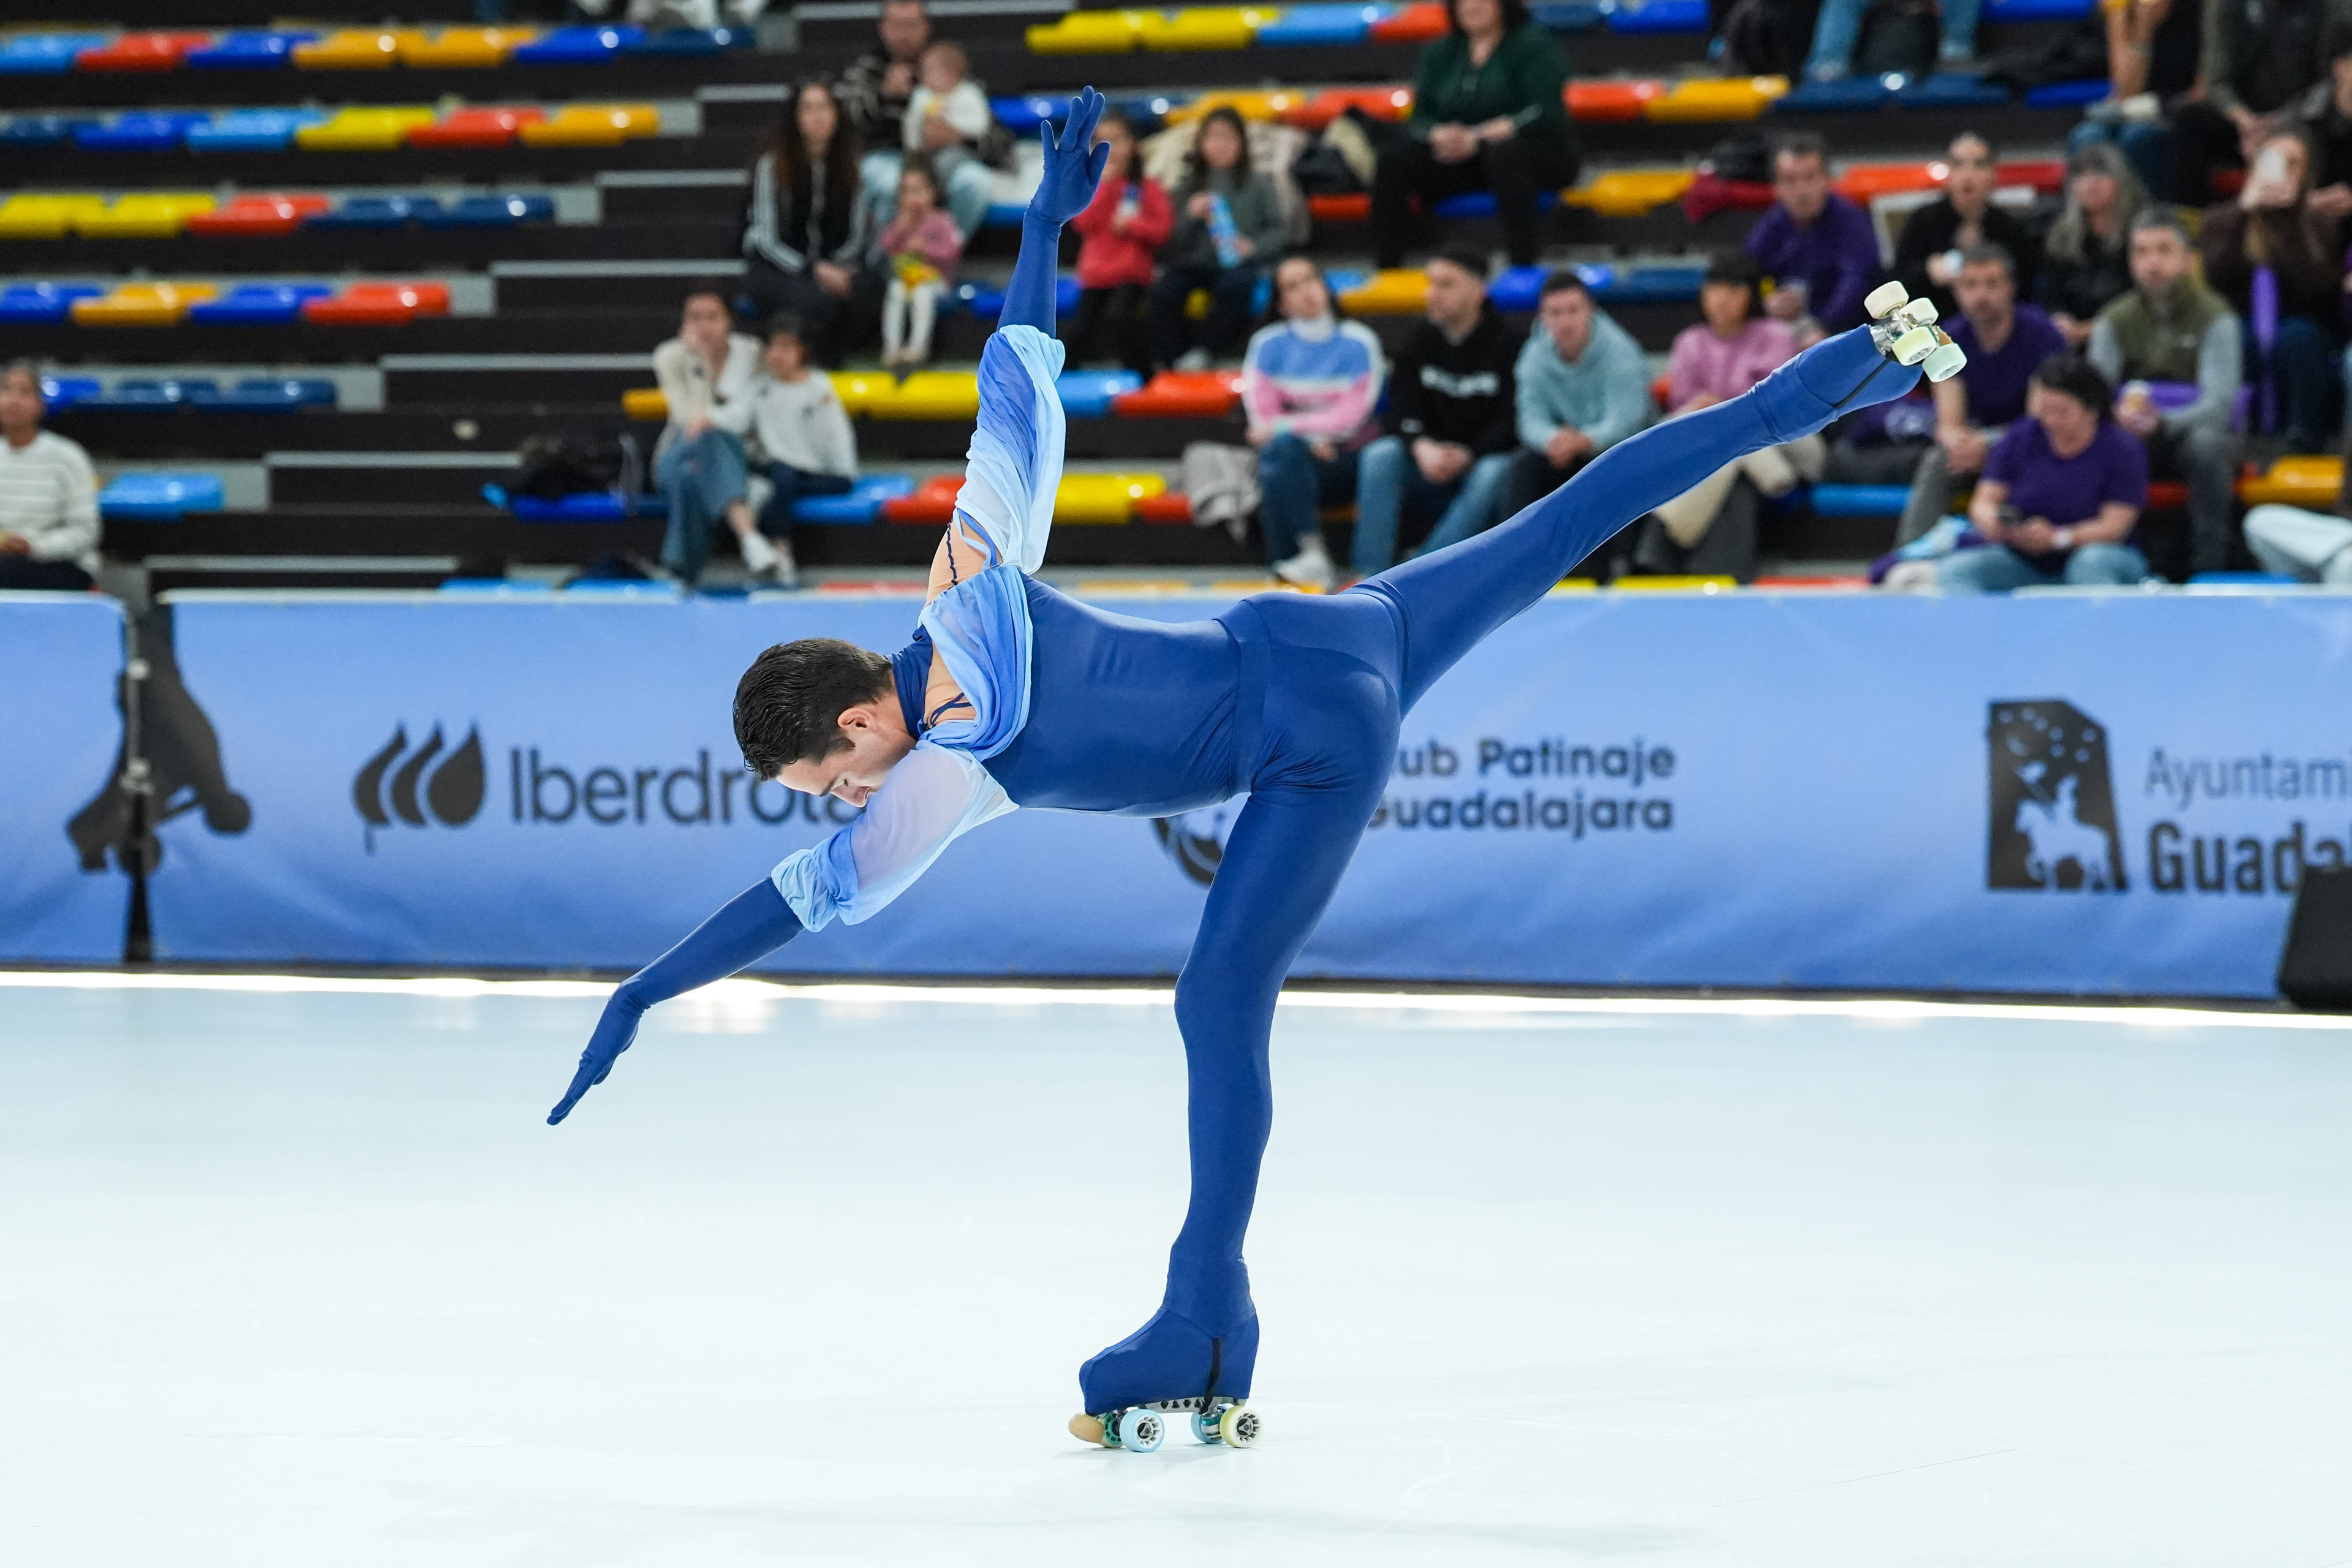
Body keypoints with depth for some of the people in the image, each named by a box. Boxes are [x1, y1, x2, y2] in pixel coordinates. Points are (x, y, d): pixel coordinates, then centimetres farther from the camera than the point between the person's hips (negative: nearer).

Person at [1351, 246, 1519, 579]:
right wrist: (1421, 447, -24)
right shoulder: (1421, 342, 4)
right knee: (1380, 455, -24)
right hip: (1429, 468, 3)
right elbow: (1401, 413, -3)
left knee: (1495, 473, -36)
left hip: (1485, 460, -3)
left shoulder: (1506, 343, -9)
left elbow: (1512, 423, -13)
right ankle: (1370, 574, -31)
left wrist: (1468, 455, -27)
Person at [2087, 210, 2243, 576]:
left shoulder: (2214, 317, -9)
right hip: (2135, 441, 3)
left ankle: (2209, 570, -31)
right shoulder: (2114, 320, 3)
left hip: (2193, 432, -3)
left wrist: (2163, 422, -38)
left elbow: (2219, 403, -19)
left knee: (2206, 444, -38)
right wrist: (2120, 415, -31)